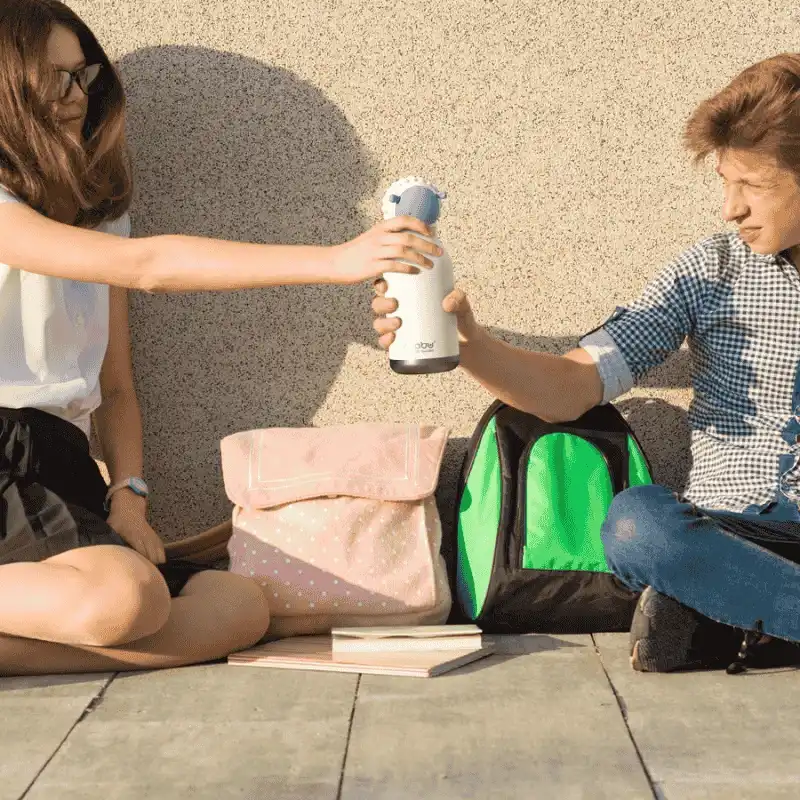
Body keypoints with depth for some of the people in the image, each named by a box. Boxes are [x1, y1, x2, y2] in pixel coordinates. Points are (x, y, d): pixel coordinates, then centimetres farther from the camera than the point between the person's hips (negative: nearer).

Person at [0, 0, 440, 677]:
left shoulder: (97, 215, 21)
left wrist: (129, 495, -1)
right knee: (127, 597, -35)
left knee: (241, 607, -15)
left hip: (64, 468, 8)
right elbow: (144, 267, -19)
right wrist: (338, 261, -24)